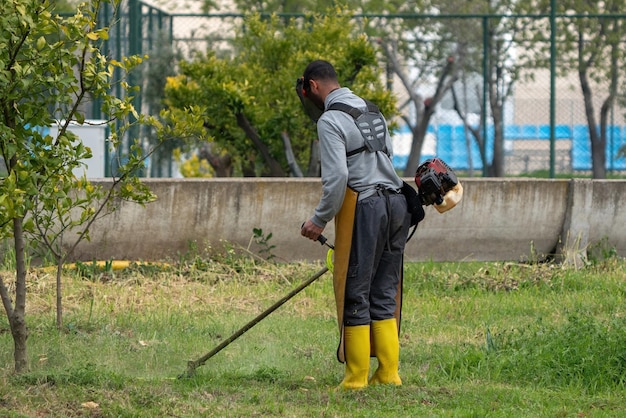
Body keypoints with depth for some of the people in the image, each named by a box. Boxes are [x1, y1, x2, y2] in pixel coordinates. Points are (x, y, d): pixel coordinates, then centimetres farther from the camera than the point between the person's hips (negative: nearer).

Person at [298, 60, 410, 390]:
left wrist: (319, 220, -9)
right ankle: (388, 374, 8)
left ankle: (356, 378, 1)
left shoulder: (329, 120, -9)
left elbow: (337, 176, -17)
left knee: (356, 296, -1)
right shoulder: (369, 109, 17)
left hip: (366, 208, -8)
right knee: (384, 294, 10)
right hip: (396, 202, 8)